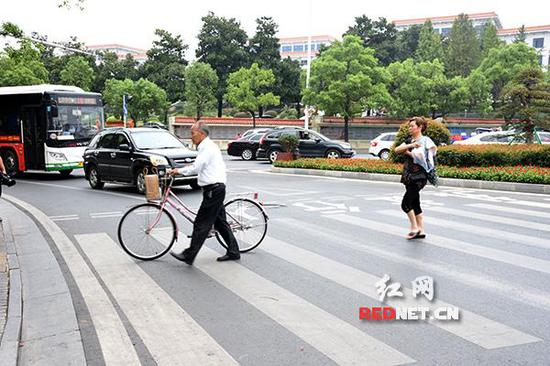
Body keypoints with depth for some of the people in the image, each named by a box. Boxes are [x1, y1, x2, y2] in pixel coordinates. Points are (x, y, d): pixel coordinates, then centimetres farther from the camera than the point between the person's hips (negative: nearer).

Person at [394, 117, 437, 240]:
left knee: (405, 204, -9)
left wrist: (406, 151, -8)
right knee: (415, 204, 10)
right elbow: (397, 150, -1)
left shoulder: (425, 140, -8)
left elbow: (418, 155, -22)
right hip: (408, 176, 8)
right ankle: (421, 231, 16)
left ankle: (414, 228, 5)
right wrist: (410, 145, -15)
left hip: (418, 176, -8)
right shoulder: (409, 140, 14)